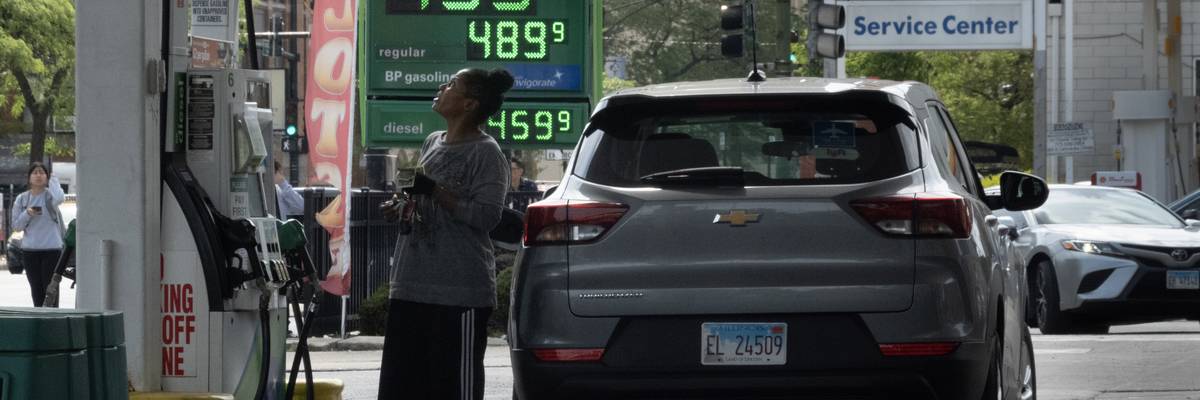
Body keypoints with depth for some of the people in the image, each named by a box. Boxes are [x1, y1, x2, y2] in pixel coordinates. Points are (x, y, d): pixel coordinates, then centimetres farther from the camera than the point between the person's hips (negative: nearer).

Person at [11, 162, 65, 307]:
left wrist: (53, 180, -11)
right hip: (29, 250, 4)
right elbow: (16, 226, 9)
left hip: (51, 248, -4)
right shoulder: (21, 199, 8)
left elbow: (59, 198, -28)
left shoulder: (49, 195, -2)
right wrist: (27, 214, -11)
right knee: (36, 289, 7)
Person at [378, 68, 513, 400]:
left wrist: (434, 192, -20)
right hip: (412, 285, 8)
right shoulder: (432, 143, 16)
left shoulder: (486, 153, -8)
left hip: (460, 290, -8)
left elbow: (487, 215, -17)